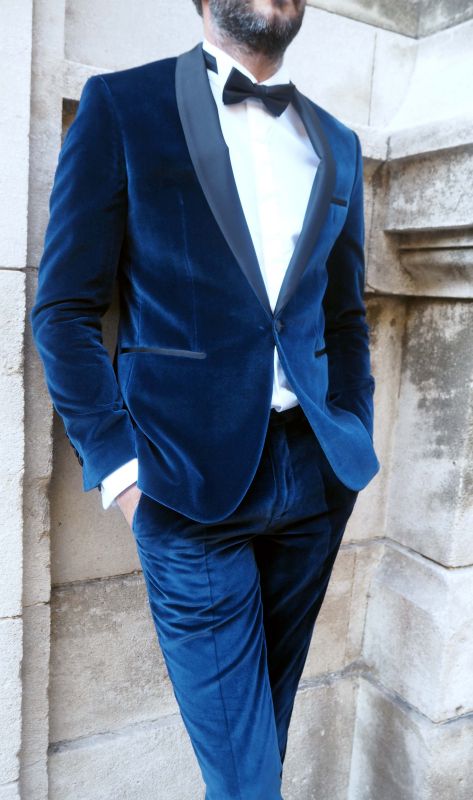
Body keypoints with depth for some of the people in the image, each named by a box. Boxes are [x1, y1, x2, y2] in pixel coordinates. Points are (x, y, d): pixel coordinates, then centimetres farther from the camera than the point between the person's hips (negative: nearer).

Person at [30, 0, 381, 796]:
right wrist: (112, 454, -12)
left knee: (268, 718, 22)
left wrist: (355, 441, 7)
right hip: (193, 482, -4)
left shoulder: (338, 144, 14)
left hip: (315, 474, 5)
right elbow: (64, 306, -4)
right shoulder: (121, 105, 0)